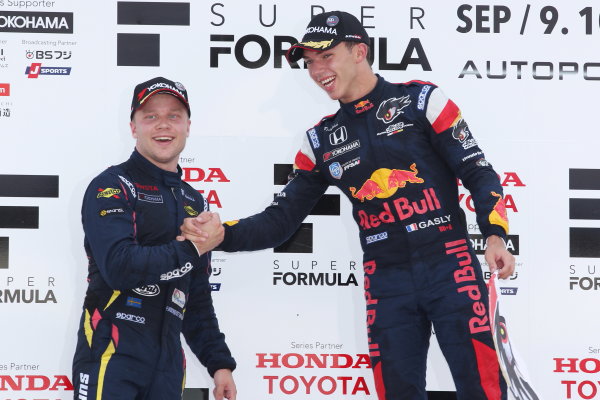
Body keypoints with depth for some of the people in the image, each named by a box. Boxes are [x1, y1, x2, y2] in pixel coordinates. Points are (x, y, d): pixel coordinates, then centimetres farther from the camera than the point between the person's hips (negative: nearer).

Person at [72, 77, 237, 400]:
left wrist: (219, 362, 16)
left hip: (168, 365, 6)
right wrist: (190, 249, -11)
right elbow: (119, 267, -20)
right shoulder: (112, 187, -5)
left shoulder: (194, 202, 17)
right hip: (112, 359, -6)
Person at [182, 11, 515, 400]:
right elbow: (282, 220, 10)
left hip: (449, 265, -3)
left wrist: (495, 235, -15)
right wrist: (223, 234, -7)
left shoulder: (421, 100, 0)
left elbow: (478, 172, -1)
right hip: (386, 281, 4)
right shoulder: (321, 141, 11)